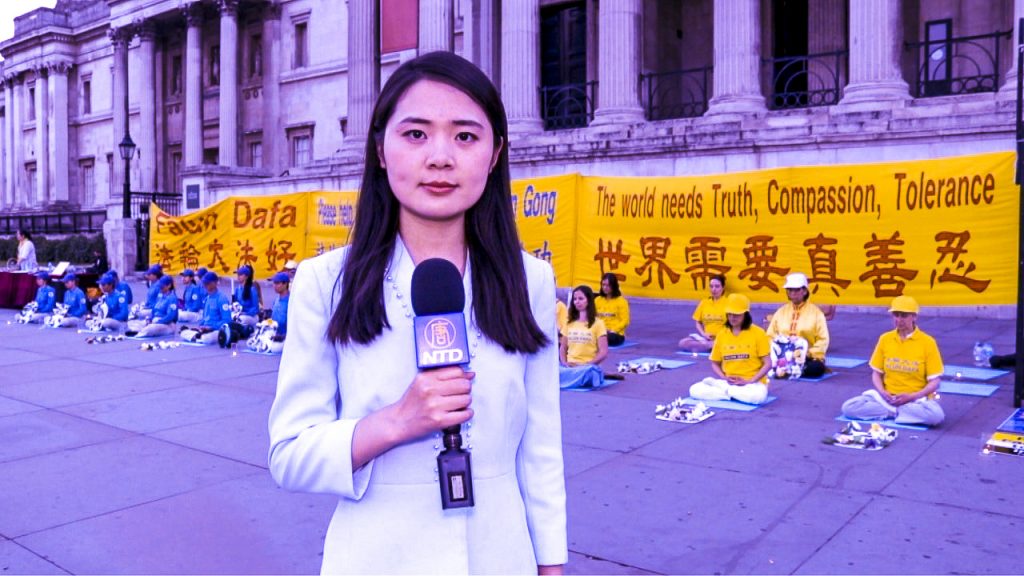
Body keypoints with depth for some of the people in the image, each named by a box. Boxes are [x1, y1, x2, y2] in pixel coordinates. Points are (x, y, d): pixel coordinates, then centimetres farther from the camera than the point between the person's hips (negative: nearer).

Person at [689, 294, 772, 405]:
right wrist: (725, 378, -7)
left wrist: (749, 381, -15)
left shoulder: (758, 333, -4)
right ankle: (733, 394, -14)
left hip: (753, 383, -2)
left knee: (758, 396, -40)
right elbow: (715, 364, 13)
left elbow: (767, 364, -4)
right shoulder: (721, 335, 6)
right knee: (694, 390, -20)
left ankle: (725, 390, -13)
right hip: (727, 382, 2)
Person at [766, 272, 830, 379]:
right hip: (783, 356, 2)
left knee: (817, 368, -36)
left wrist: (808, 353, -18)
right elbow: (770, 336, 12)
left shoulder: (816, 312, 1)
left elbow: (823, 340, -3)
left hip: (808, 358, -2)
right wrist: (775, 351, -8)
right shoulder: (781, 312, 12)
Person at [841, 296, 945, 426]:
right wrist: (882, 392, -10)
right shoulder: (885, 339, 4)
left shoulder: (927, 342, -5)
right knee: (848, 407, -21)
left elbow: (934, 382, -5)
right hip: (887, 397, 3)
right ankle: (899, 411, -15)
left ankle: (890, 411, -18)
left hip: (917, 399, -2)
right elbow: (876, 373, 10)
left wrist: (911, 397, -19)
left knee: (936, 415, -37)